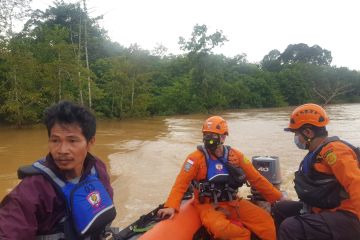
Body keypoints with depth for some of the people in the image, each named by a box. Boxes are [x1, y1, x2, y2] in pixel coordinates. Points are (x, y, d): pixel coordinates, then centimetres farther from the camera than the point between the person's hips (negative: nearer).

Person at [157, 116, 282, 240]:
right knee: (221, 228, -32)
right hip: (208, 206, -3)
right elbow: (181, 183, -14)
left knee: (266, 221, -11)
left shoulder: (235, 155, 1)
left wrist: (278, 197, 4)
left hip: (232, 203, 3)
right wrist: (171, 206, -27)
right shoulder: (196, 158, -9)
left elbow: (256, 179, 6)